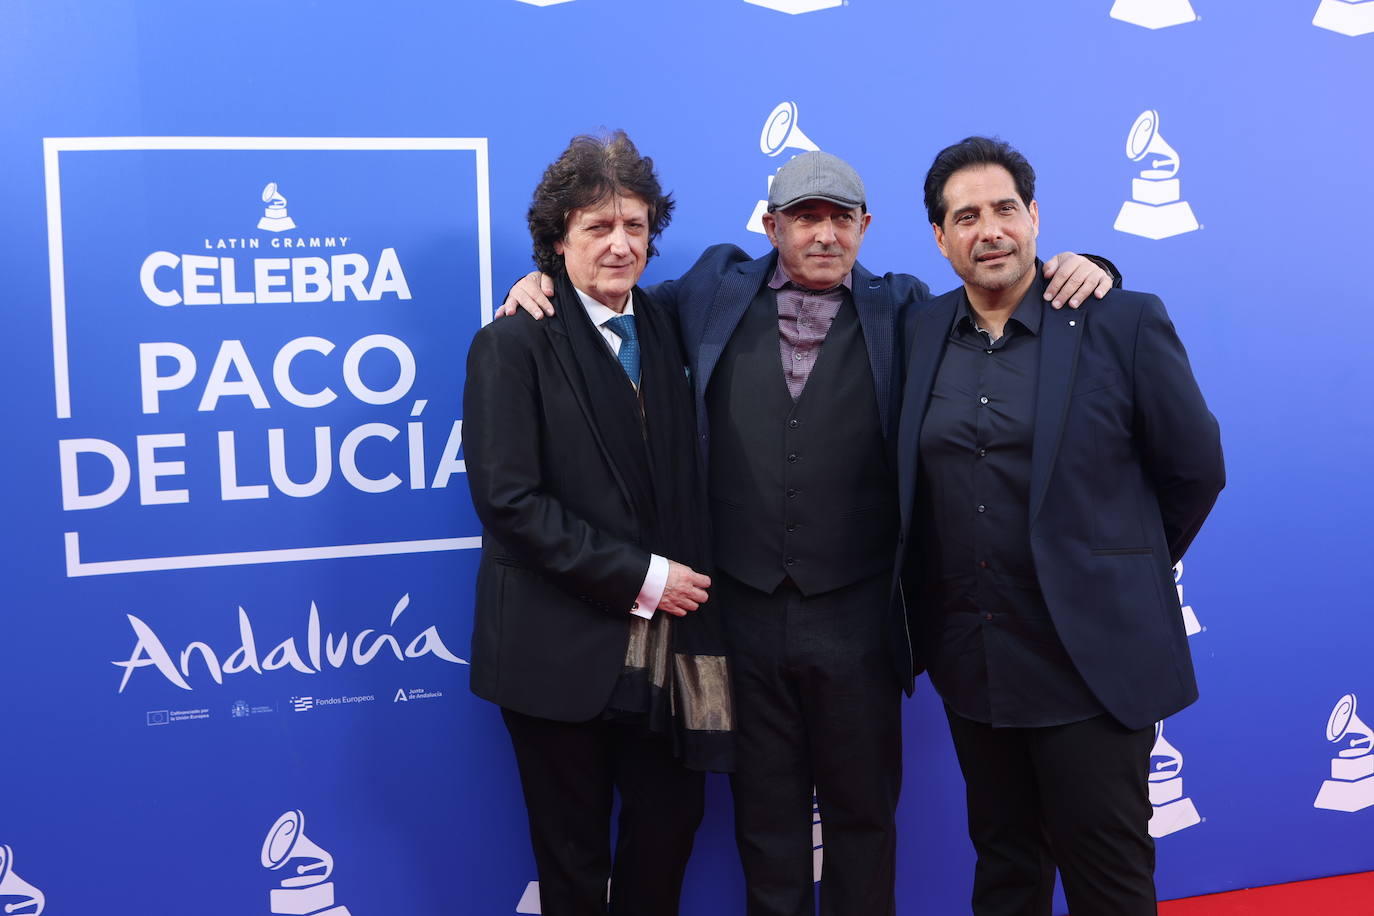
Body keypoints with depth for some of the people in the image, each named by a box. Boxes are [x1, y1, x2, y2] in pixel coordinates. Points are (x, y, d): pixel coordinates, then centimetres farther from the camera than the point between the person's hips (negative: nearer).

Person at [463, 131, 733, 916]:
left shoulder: (661, 328, 8)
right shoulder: (514, 343, -10)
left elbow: (682, 474, 12)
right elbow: (509, 498, -18)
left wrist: (683, 578, -4)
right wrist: (635, 577, -17)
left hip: (664, 642, 5)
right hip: (564, 646, -5)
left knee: (670, 825, 16)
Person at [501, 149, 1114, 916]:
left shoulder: (903, 311, 2)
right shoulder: (717, 292, 6)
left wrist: (1074, 270, -10)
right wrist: (543, 282, 4)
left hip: (855, 614, -1)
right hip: (744, 612, 1)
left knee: (862, 810, 15)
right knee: (765, 811, 16)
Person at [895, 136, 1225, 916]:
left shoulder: (1124, 324, -8)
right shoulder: (920, 334, 4)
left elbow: (1195, 469, 0)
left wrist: (1123, 571, 8)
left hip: (1092, 656, -4)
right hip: (973, 665, 4)